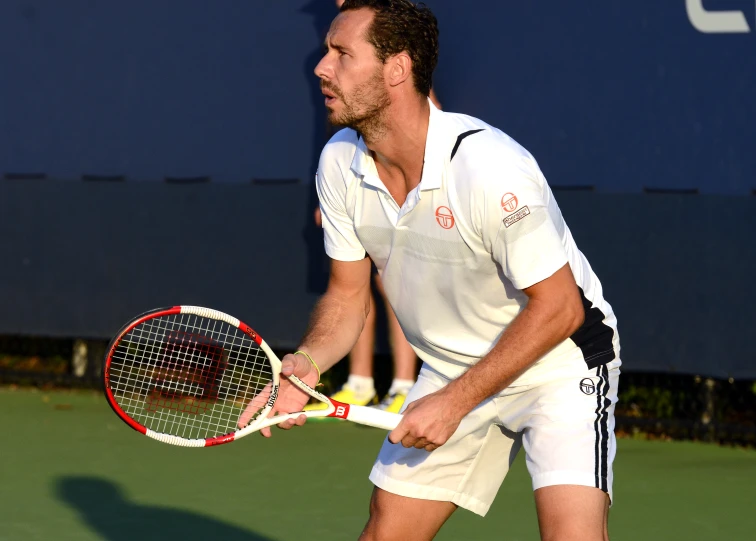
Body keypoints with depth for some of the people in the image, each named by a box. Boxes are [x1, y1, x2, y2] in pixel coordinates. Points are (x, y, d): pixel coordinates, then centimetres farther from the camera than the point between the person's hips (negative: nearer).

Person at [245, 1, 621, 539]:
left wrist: (455, 402, -24)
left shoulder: (487, 166, -31)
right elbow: (348, 293, 3)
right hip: (451, 368, 6)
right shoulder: (340, 162, -9)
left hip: (558, 361, -6)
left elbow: (557, 307, -25)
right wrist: (308, 362, -18)